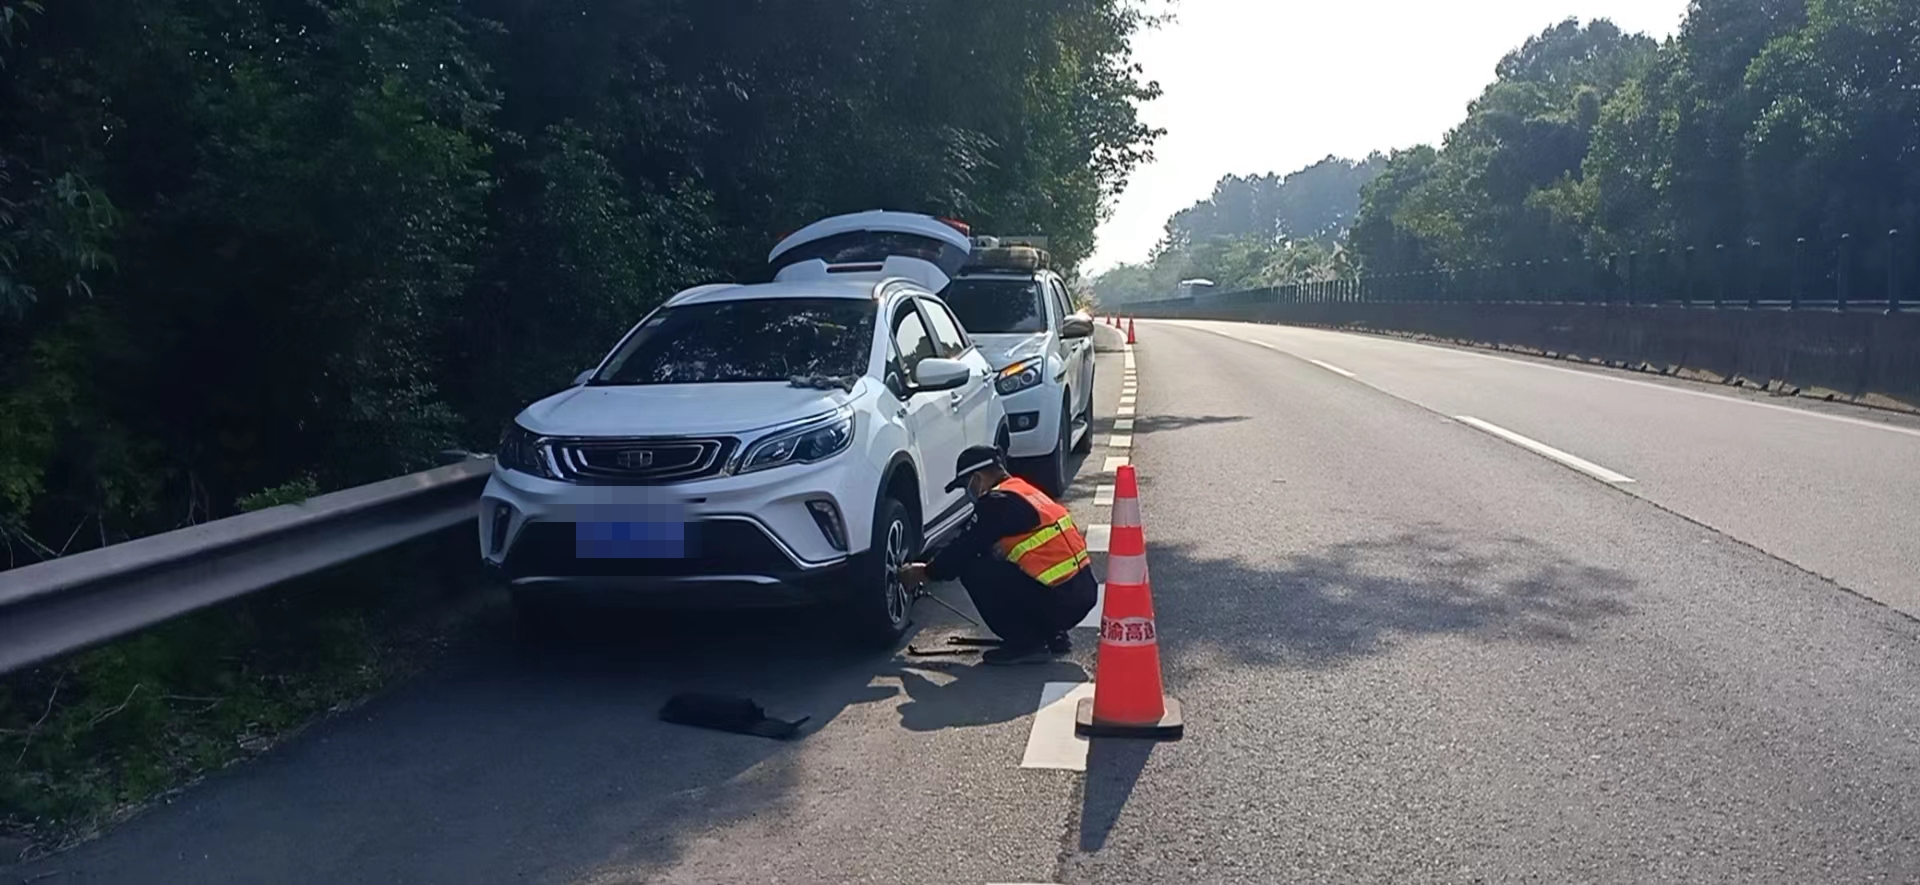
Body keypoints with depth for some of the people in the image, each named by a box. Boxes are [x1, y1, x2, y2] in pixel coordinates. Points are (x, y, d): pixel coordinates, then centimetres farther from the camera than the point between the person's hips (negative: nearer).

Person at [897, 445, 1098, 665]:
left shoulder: (999, 502, -9)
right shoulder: (1026, 492, 20)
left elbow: (964, 549, -5)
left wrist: (925, 573, 12)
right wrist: (931, 569, 27)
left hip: (1057, 601, -9)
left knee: (973, 571, -4)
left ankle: (1026, 644, -2)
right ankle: (1052, 636, 19)